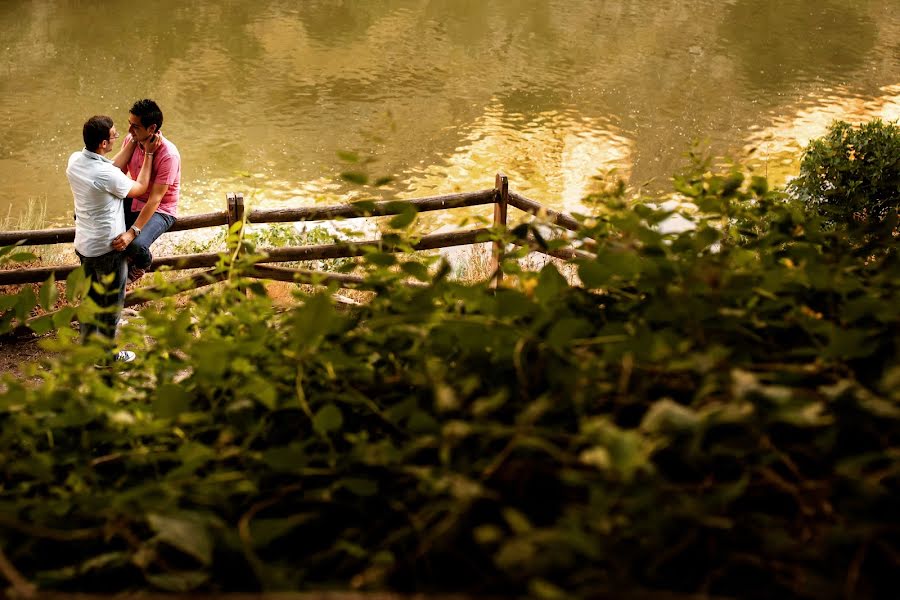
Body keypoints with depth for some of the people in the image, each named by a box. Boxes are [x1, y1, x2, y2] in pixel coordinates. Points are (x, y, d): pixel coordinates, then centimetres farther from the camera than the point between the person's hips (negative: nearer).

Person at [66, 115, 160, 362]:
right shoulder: (107, 175, -29)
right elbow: (140, 188, -11)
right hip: (108, 248, -8)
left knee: (91, 296, 25)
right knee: (111, 302, 12)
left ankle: (87, 344, 40)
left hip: (84, 245, 8)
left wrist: (133, 143, 6)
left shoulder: (74, 160, -6)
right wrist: (148, 154, -6)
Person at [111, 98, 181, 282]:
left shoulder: (168, 155, -27)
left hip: (160, 211, -7)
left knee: (136, 246, -34)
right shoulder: (132, 141, -6)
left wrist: (132, 232, -35)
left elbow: (155, 199, -29)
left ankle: (143, 262, 7)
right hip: (133, 201, 7)